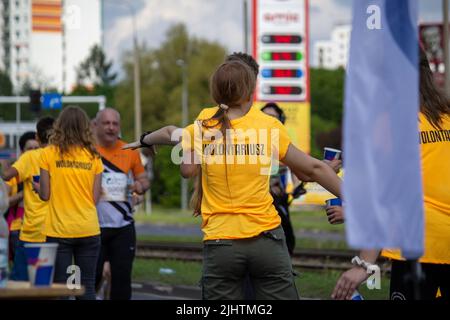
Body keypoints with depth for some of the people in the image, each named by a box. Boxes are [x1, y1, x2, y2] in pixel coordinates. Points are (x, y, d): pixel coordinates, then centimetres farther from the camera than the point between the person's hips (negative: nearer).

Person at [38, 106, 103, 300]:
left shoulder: (49, 154, -2)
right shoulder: (93, 157, 4)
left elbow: (45, 195, -3)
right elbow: (95, 197, 2)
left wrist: (37, 187, 19)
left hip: (59, 230, -2)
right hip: (88, 229, 2)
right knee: (87, 286, 5)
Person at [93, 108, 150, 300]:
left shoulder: (130, 152, 7)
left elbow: (144, 179, 15)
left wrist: (141, 185, -8)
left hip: (124, 226, 3)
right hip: (95, 226, -3)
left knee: (122, 276, 3)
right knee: (92, 276, -2)